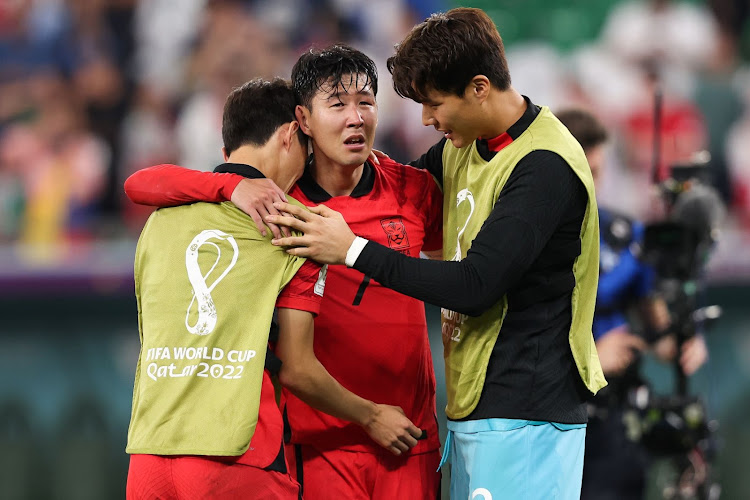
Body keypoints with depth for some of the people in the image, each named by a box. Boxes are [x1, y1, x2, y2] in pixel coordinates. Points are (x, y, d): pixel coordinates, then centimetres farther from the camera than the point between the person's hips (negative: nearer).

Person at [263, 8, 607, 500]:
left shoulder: (544, 166, -17)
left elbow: (475, 286, -22)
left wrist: (353, 250, -17)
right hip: (474, 408, 9)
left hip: (525, 419, -9)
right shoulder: (463, 146, 11)